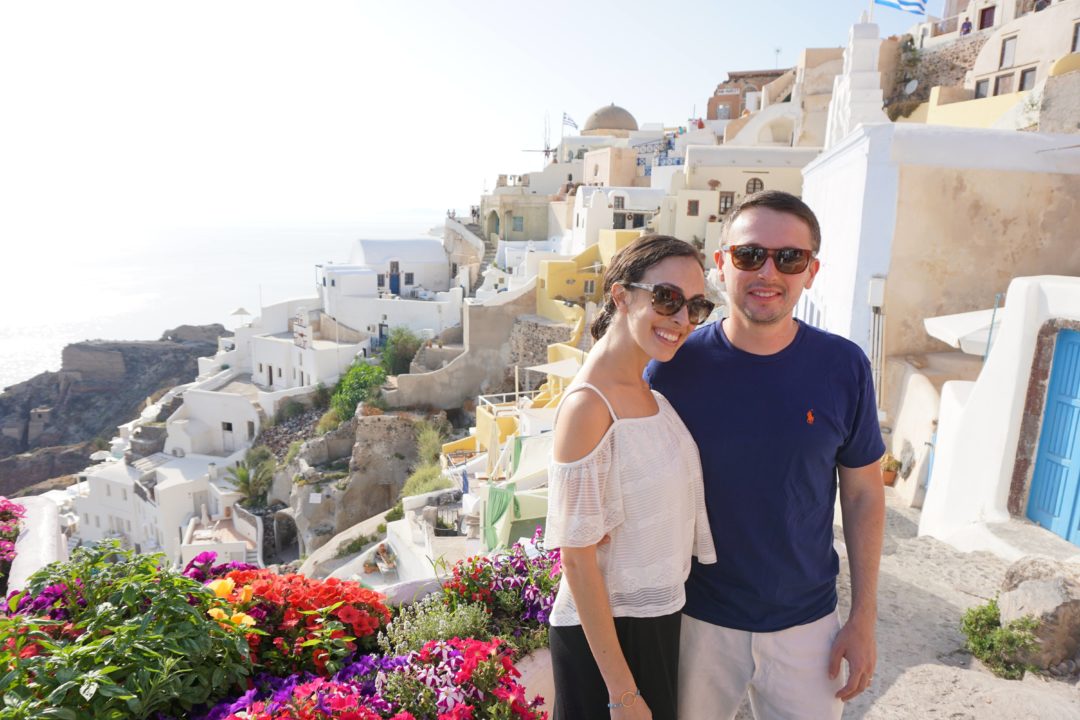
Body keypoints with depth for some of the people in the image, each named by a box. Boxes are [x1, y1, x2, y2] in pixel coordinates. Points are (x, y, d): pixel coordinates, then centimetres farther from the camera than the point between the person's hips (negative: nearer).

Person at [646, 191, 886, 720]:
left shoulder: (843, 367, -9)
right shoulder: (673, 367, -14)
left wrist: (864, 617, 2)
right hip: (696, 620, -1)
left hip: (805, 622, 1)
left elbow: (863, 496, 1)